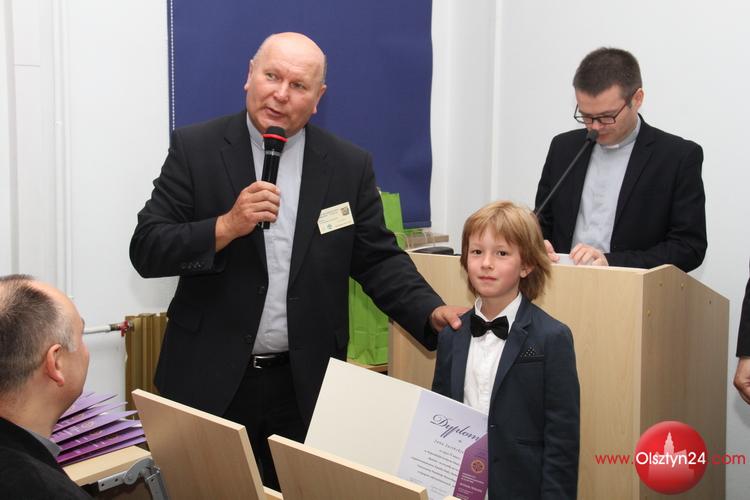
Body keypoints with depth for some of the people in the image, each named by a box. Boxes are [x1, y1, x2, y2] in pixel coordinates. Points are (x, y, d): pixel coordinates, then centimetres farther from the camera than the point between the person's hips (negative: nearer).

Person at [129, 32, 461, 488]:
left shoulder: (350, 165, 3)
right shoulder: (196, 148, -2)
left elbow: (377, 259, 4)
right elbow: (147, 250, -6)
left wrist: (432, 312, -12)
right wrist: (227, 226, -21)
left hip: (307, 386, 1)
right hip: (211, 382, -1)